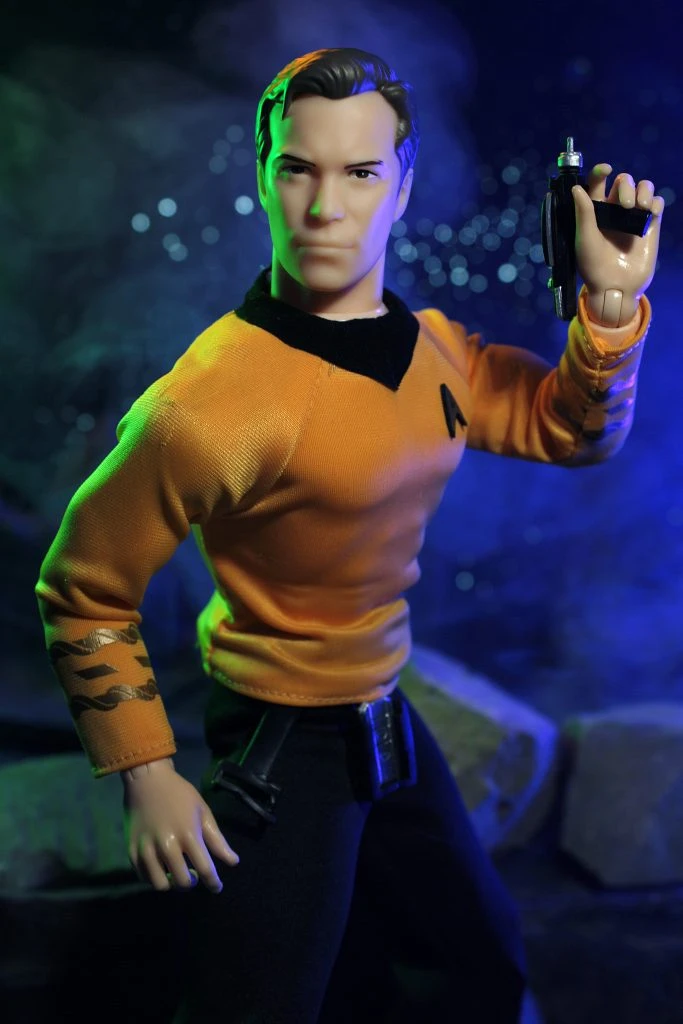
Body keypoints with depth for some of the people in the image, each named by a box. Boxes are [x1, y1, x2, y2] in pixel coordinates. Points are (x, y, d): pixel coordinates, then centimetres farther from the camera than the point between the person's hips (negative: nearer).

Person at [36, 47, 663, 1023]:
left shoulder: (434, 346, -4)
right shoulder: (215, 396, -27)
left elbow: (574, 428, 8)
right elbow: (85, 594, -17)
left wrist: (611, 301, -9)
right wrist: (146, 776, -15)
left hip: (389, 723, 8)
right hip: (277, 750, -7)